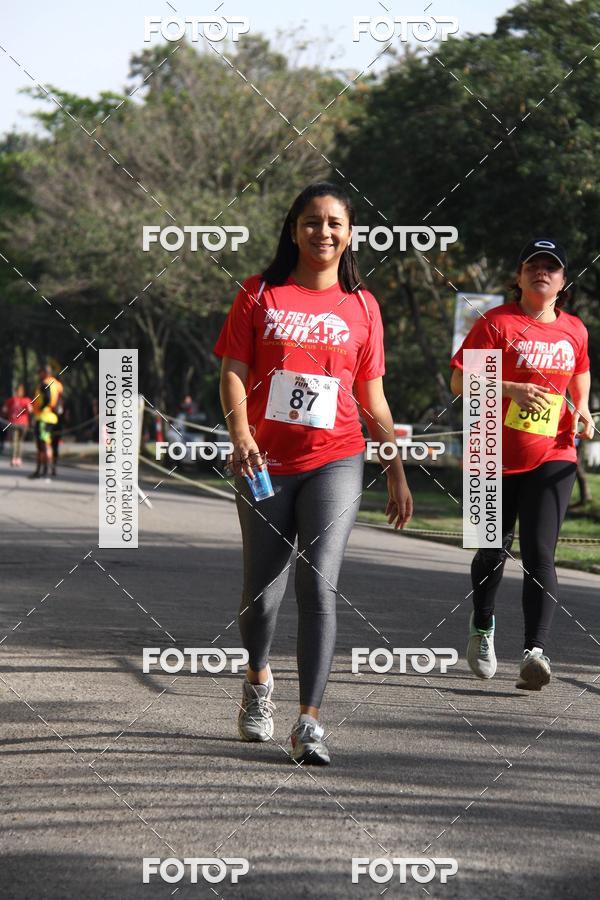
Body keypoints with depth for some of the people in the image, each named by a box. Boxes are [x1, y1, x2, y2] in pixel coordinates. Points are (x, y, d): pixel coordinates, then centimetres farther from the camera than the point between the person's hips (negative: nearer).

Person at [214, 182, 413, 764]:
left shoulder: (361, 307, 9)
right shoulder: (261, 295, 5)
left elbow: (372, 398, 14)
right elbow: (233, 372, 0)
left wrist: (397, 475, 12)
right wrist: (240, 433, -18)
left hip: (335, 461, 0)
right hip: (265, 463, 0)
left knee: (318, 585, -15)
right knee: (263, 589, 9)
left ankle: (310, 723, -15)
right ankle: (258, 680, 39)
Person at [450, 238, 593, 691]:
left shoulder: (574, 330, 9)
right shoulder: (496, 323, -4)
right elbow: (460, 381, -8)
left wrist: (581, 409, 9)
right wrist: (511, 389, -22)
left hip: (552, 458, 1)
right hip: (495, 457, -1)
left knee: (539, 555, -12)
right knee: (494, 551, 12)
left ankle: (536, 652, -20)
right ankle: (483, 628, 38)